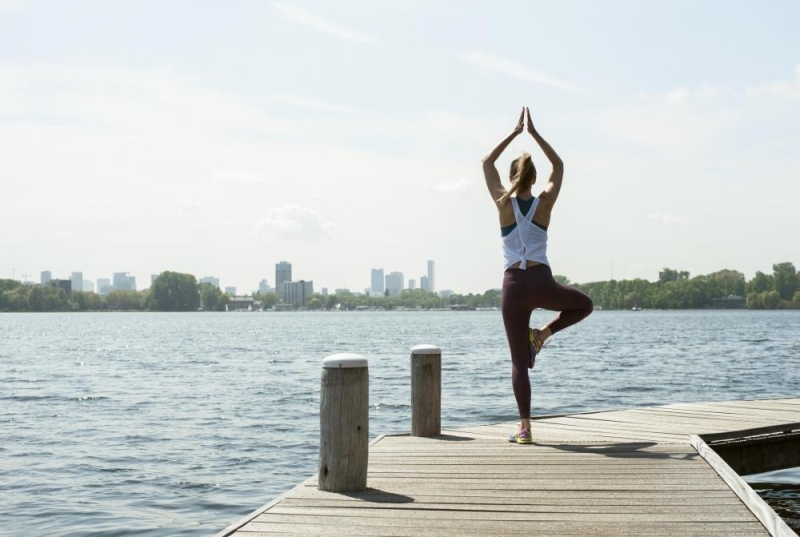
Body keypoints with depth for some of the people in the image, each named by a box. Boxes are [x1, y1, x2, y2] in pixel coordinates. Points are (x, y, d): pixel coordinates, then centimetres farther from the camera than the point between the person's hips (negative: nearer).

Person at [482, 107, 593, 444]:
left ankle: (525, 428, -2)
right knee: (584, 305, 30)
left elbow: (486, 163, 14)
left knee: (519, 361, 4)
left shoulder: (503, 203, 0)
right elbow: (558, 166, 17)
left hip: (513, 286, 1)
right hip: (541, 283, 0)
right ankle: (543, 333, 7)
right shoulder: (544, 203, 1)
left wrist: (514, 132, 17)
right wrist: (534, 132, 17)